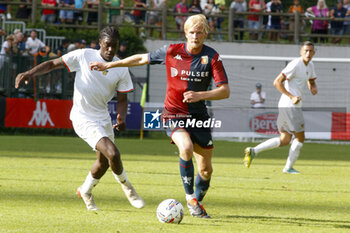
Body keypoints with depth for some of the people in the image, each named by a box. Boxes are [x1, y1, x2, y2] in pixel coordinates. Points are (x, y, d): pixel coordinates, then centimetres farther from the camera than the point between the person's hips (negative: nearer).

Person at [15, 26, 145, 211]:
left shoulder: (121, 69, -2)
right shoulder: (83, 56, -12)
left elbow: (122, 98, 5)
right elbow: (52, 64, -6)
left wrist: (122, 117, -15)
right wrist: (30, 73, -21)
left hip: (103, 117, 6)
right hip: (83, 118, -6)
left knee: (104, 162, 18)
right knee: (113, 153, -21)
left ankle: (85, 191, 46)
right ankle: (127, 188, 5)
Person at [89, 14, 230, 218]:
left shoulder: (212, 57, -7)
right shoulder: (172, 52, -5)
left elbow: (225, 91, -10)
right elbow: (142, 59, 10)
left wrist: (200, 95, -25)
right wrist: (109, 65, 14)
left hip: (199, 115, 2)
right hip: (174, 114, -2)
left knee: (206, 169, 3)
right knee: (186, 148, -31)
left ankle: (198, 202, 31)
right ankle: (190, 198, -16)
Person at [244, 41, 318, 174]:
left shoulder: (310, 65, 14)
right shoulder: (295, 64, -14)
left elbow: (311, 81, 33)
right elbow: (277, 82, -17)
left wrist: (313, 87, 8)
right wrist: (291, 97, -22)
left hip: (295, 105, 9)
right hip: (290, 106, -9)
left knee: (285, 140, 9)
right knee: (300, 137, -2)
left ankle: (253, 151, 4)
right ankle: (288, 168, 7)